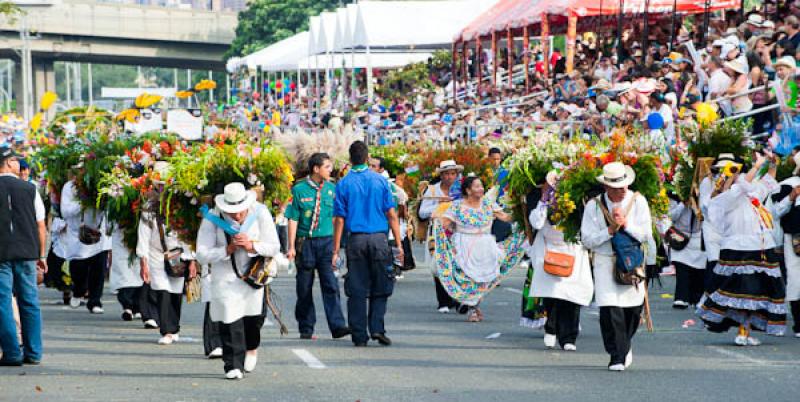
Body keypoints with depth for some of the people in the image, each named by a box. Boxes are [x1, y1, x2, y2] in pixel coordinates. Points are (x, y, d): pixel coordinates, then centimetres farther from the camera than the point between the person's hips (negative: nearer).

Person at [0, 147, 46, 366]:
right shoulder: (29, 189, 2)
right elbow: (41, 226, 4)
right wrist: (42, 255, 12)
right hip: (26, 253, 2)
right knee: (29, 301, 9)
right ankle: (33, 353, 11)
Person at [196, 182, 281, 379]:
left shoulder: (260, 213, -10)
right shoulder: (213, 218, -15)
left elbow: (274, 247, -5)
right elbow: (202, 255, -14)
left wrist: (251, 245, -22)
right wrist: (228, 250, -27)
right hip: (225, 275, -1)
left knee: (255, 313, -6)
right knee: (230, 319, -10)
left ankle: (251, 348, 27)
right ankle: (234, 366, -1)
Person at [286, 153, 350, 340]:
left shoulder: (331, 188, 7)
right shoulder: (299, 190, -2)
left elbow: (336, 217, 13)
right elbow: (293, 219, -2)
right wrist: (292, 247, -7)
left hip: (326, 241, 1)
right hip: (305, 242, -1)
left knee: (330, 285, -9)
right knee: (304, 287, 6)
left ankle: (337, 326, -14)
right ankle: (306, 329, 15)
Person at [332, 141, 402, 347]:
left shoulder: (344, 184, 1)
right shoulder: (380, 180, 1)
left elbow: (339, 220, 0)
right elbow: (391, 215, 0)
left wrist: (336, 250, 3)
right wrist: (398, 244, 5)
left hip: (356, 240, 0)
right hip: (379, 238, 0)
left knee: (357, 290, 5)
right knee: (380, 288, 11)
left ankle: (359, 335, 5)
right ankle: (377, 327, -2)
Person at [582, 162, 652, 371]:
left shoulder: (637, 201, -1)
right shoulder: (594, 205, -4)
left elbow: (646, 234, -4)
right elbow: (587, 240, -5)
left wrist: (625, 224, -16)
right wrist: (610, 230, -15)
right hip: (605, 262, -2)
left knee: (633, 307, 4)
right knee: (610, 309, -12)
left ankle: (624, 346, 30)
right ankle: (617, 356, -5)